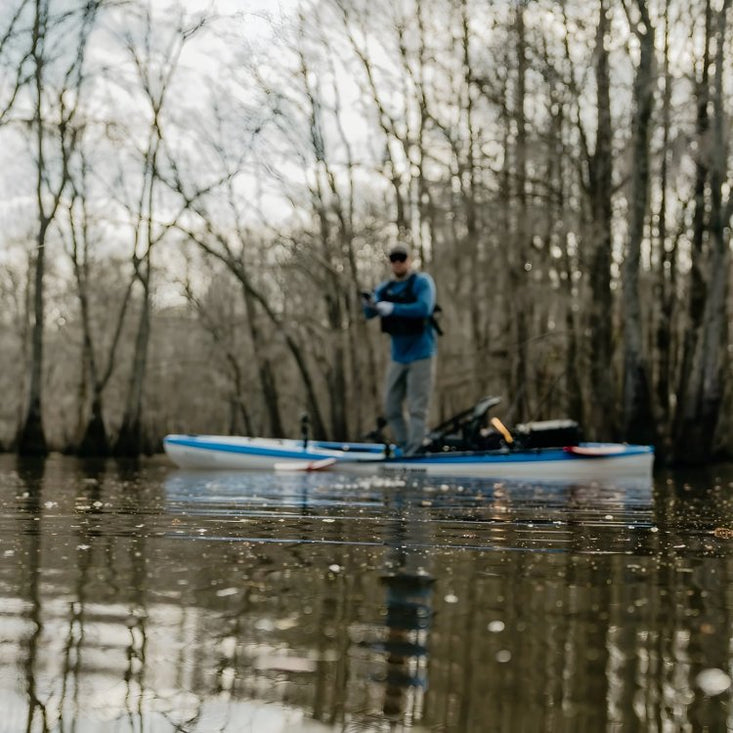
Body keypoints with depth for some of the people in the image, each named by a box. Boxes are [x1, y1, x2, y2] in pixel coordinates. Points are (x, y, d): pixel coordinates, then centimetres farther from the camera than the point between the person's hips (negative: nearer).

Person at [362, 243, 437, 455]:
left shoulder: (422, 282, -6)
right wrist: (370, 304, -25)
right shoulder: (384, 288, 10)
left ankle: (413, 453, -3)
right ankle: (404, 448, 20)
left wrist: (392, 308, -26)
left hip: (421, 355, -6)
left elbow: (424, 308, -23)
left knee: (417, 409, -5)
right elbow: (369, 314, -2)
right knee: (391, 408, 8)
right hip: (397, 356, 6)